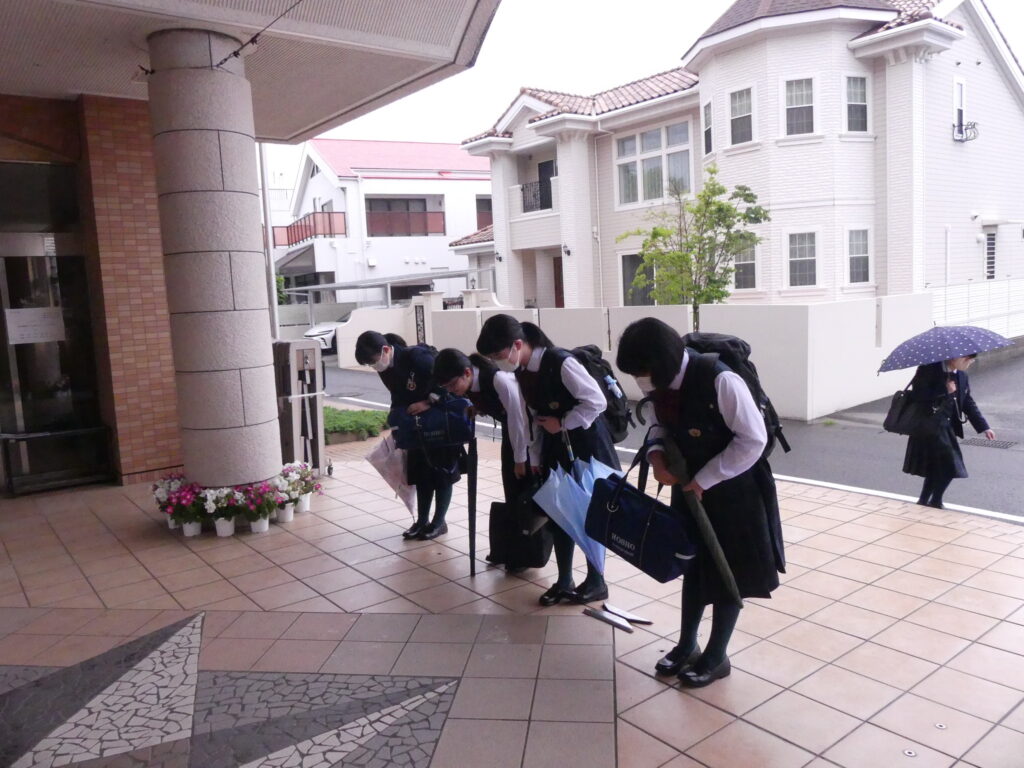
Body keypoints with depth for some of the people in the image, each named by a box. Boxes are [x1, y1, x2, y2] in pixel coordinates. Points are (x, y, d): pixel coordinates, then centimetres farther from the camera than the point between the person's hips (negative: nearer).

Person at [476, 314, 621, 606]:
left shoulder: (561, 363, -25)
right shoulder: (522, 372, 0)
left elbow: (596, 401, -24)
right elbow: (537, 417, 9)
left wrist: (562, 424, -18)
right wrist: (536, 459, 9)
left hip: (586, 445, -7)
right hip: (556, 448, 7)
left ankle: (596, 582, 21)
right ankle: (564, 581, 24)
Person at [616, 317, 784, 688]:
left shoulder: (719, 380, -31)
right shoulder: (661, 382, -9)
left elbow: (752, 440, -24)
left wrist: (705, 479, -21)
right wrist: (656, 452, -13)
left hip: (734, 489, -6)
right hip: (690, 486, 6)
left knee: (727, 572, 9)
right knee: (694, 564, 18)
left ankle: (717, 656, 26)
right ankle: (686, 645, 35)